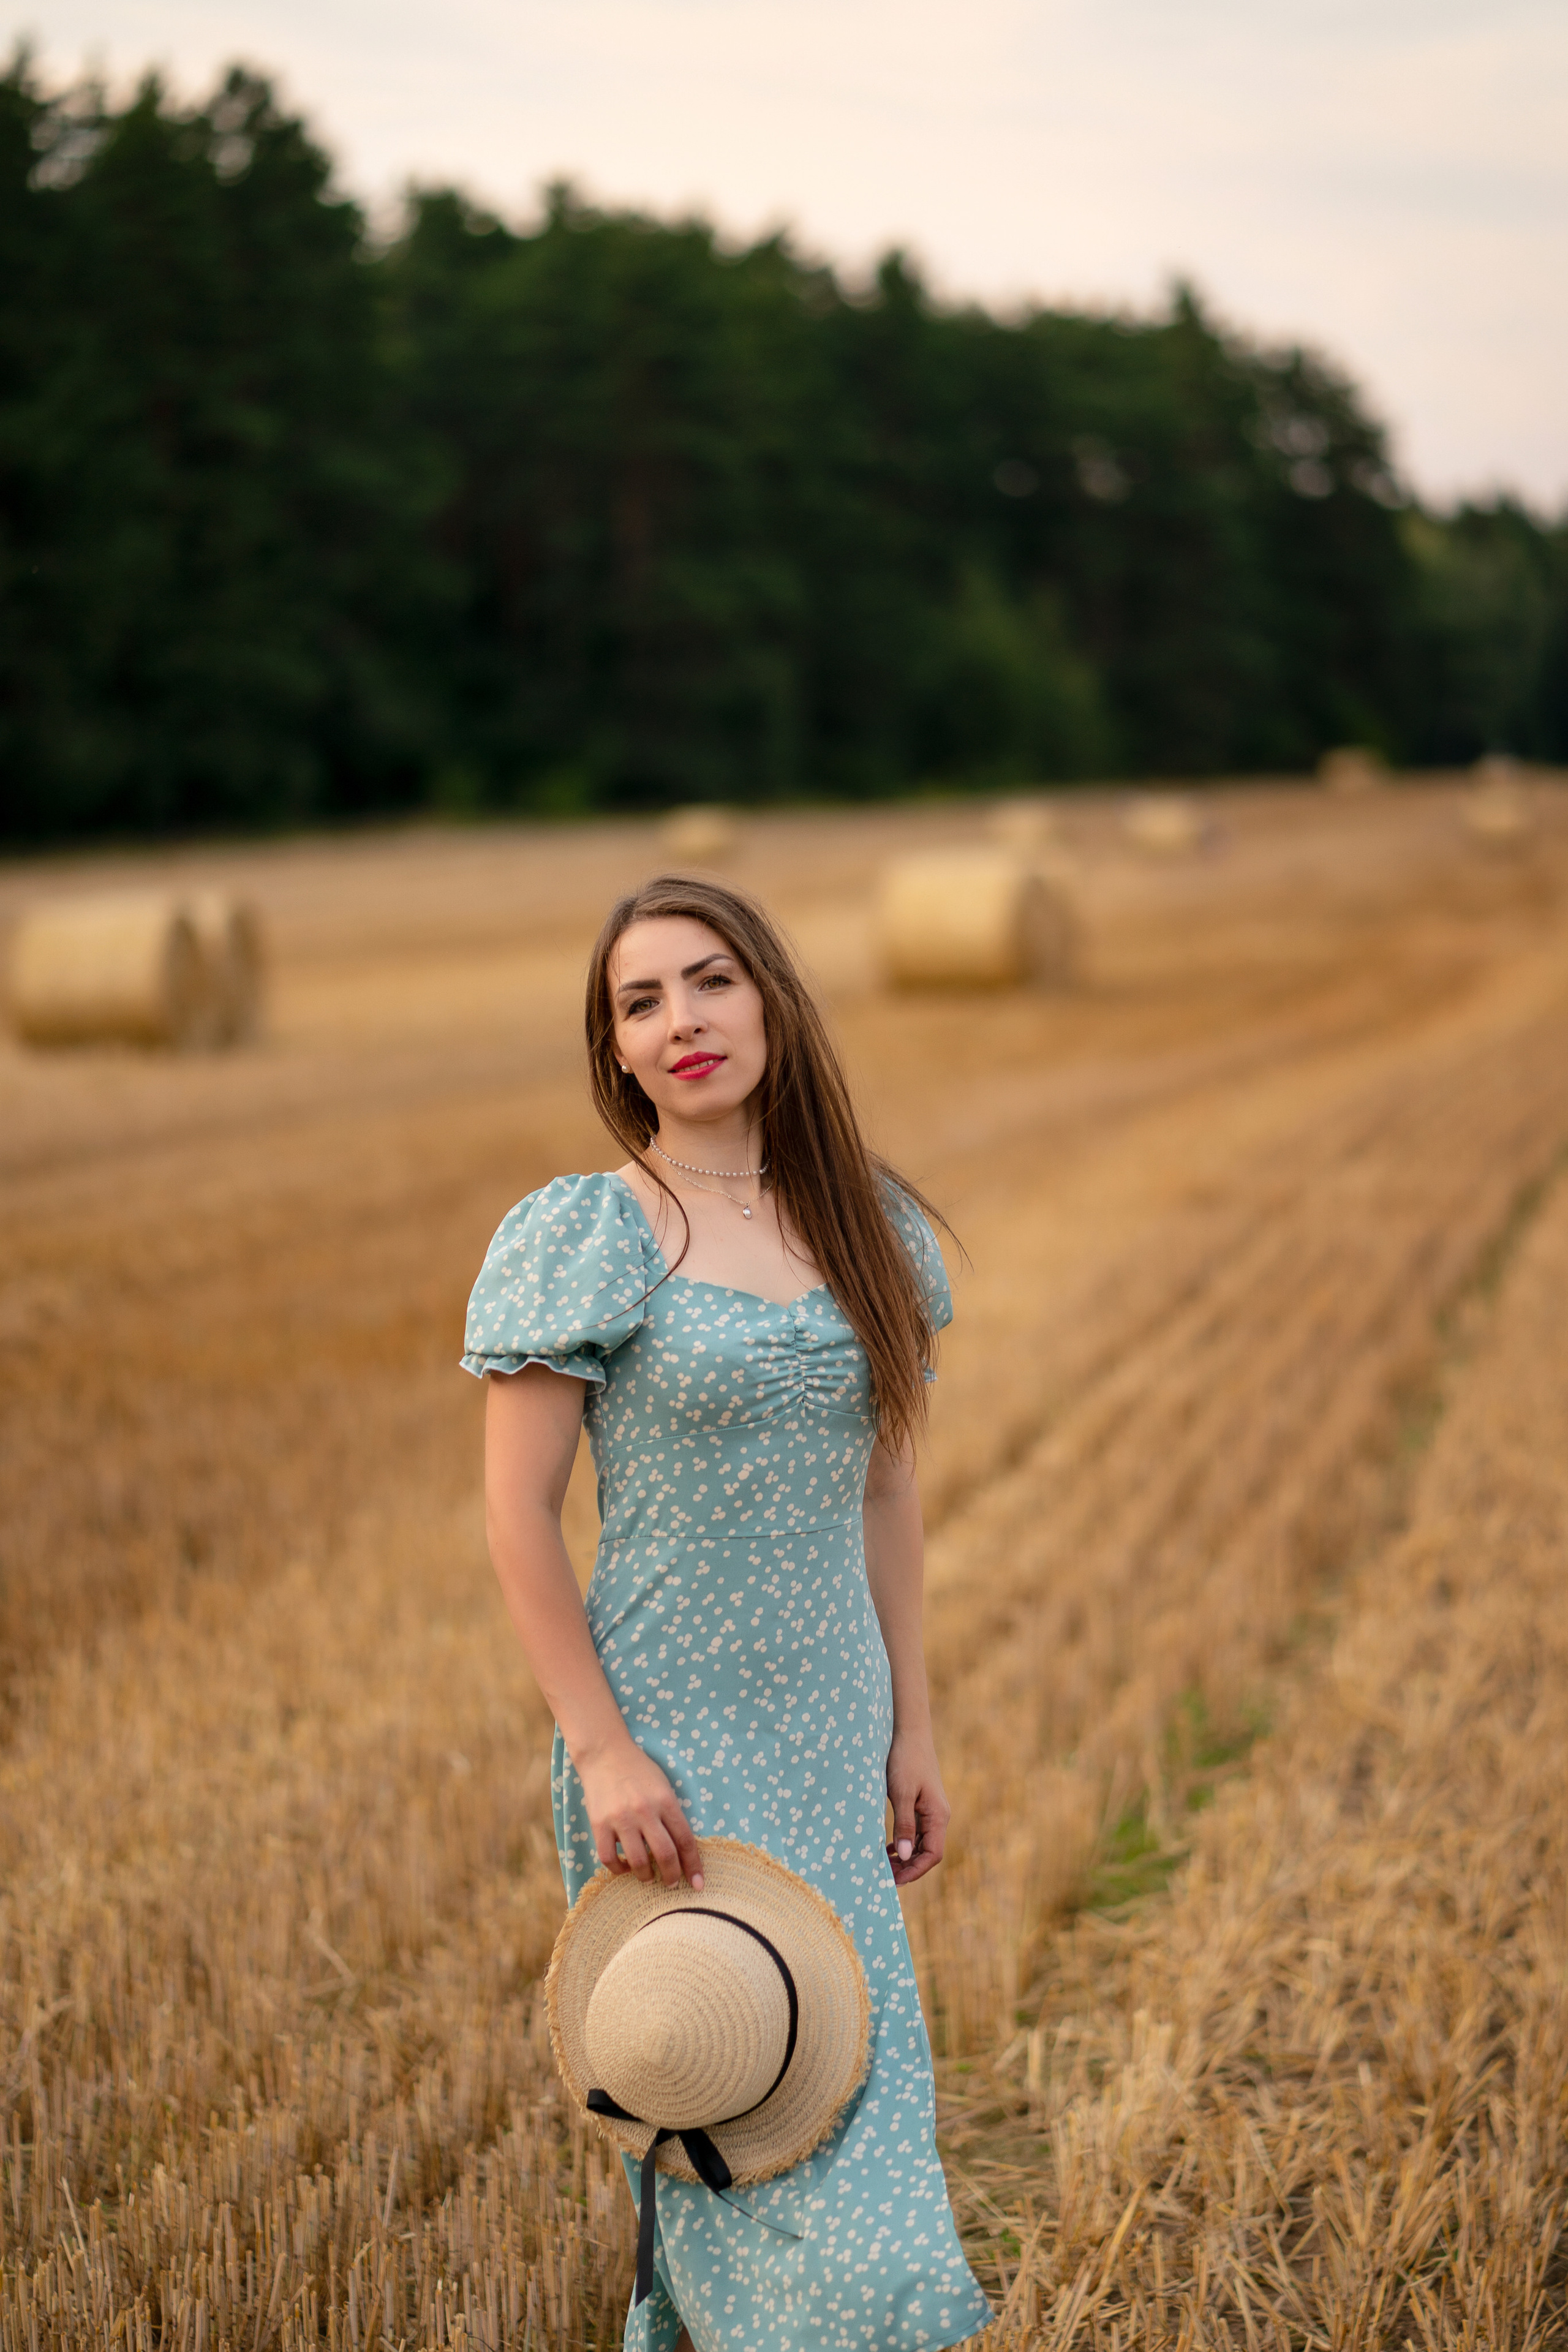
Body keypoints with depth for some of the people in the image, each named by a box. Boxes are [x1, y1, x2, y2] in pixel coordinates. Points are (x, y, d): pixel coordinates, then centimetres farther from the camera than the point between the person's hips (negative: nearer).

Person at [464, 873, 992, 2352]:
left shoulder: (869, 1228, 5)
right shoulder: (580, 1238, -11)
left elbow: (885, 1489, 11)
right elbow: (517, 1519, -11)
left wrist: (910, 1727, 10)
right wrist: (601, 1750, -15)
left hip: (830, 1746, 6)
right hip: (672, 1749, -6)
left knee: (853, 2073, 14)